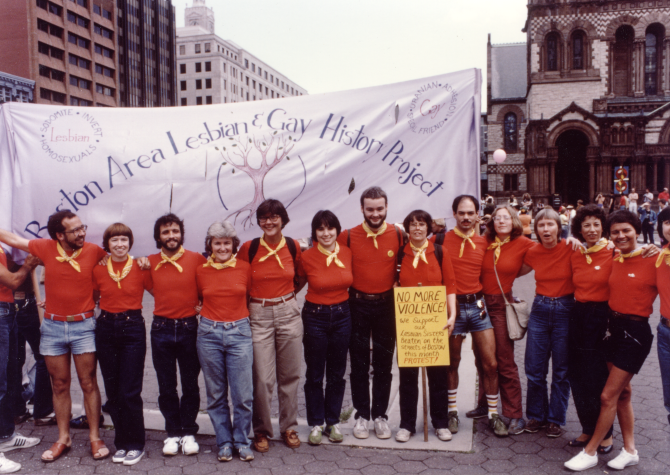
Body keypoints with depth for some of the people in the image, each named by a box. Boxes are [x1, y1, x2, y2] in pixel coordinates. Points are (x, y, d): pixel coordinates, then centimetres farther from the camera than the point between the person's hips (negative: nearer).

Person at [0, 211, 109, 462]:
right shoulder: (46, 248, -4)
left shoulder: (94, 251, -8)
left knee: (88, 384, 3)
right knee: (59, 385, 11)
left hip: (83, 326, -2)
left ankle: (95, 438, 13)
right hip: (53, 326, 2)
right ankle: (63, 439, 24)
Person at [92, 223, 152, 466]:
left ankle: (135, 445, 10)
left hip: (133, 329, -3)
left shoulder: (141, 268, -3)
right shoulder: (98, 270, 3)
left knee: (130, 391, -3)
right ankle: (121, 443, 22)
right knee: (113, 391, 9)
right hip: (106, 329, 3)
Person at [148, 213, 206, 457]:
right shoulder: (150, 262, 1)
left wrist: (201, 305, 2)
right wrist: (168, 303, 4)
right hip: (161, 329, 1)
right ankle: (173, 433, 21)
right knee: (166, 387, 8)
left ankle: (188, 433, 19)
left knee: (190, 385, 6)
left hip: (189, 328, -1)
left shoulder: (197, 260, -3)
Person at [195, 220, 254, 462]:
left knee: (243, 394, -2)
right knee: (216, 395, 9)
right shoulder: (200, 271, 3)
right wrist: (212, 313, 9)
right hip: (209, 333, 1)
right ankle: (224, 442, 23)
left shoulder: (245, 267, 1)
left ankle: (242, 442, 17)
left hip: (239, 333, -1)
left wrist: (239, 315, 10)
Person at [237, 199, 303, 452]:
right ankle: (261, 431, 15)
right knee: (262, 378, -4)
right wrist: (249, 301, 3)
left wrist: (287, 294, 10)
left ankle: (289, 427, 26)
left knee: (290, 374, 9)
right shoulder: (249, 248, -5)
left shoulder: (293, 246, 1)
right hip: (259, 316, -2)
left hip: (289, 313, 2)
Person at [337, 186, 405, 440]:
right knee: (359, 364, 7)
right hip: (358, 305, 0)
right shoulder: (348, 236, -5)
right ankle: (362, 415, 20)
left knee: (383, 364, 9)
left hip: (387, 305, 1)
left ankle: (380, 415, 22)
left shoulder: (398, 235, -3)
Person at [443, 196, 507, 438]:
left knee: (490, 364, 1)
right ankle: (452, 411, 24)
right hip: (452, 306, -2)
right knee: (452, 363, 10)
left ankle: (493, 413, 15)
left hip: (478, 306, 2)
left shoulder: (483, 243, 6)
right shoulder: (441, 240, -2)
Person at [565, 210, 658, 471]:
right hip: (614, 327, 6)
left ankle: (590, 452, 11)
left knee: (608, 396, -2)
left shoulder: (652, 261, -11)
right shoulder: (613, 260, 5)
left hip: (635, 332, -6)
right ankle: (630, 450, 29)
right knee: (623, 392, 15)